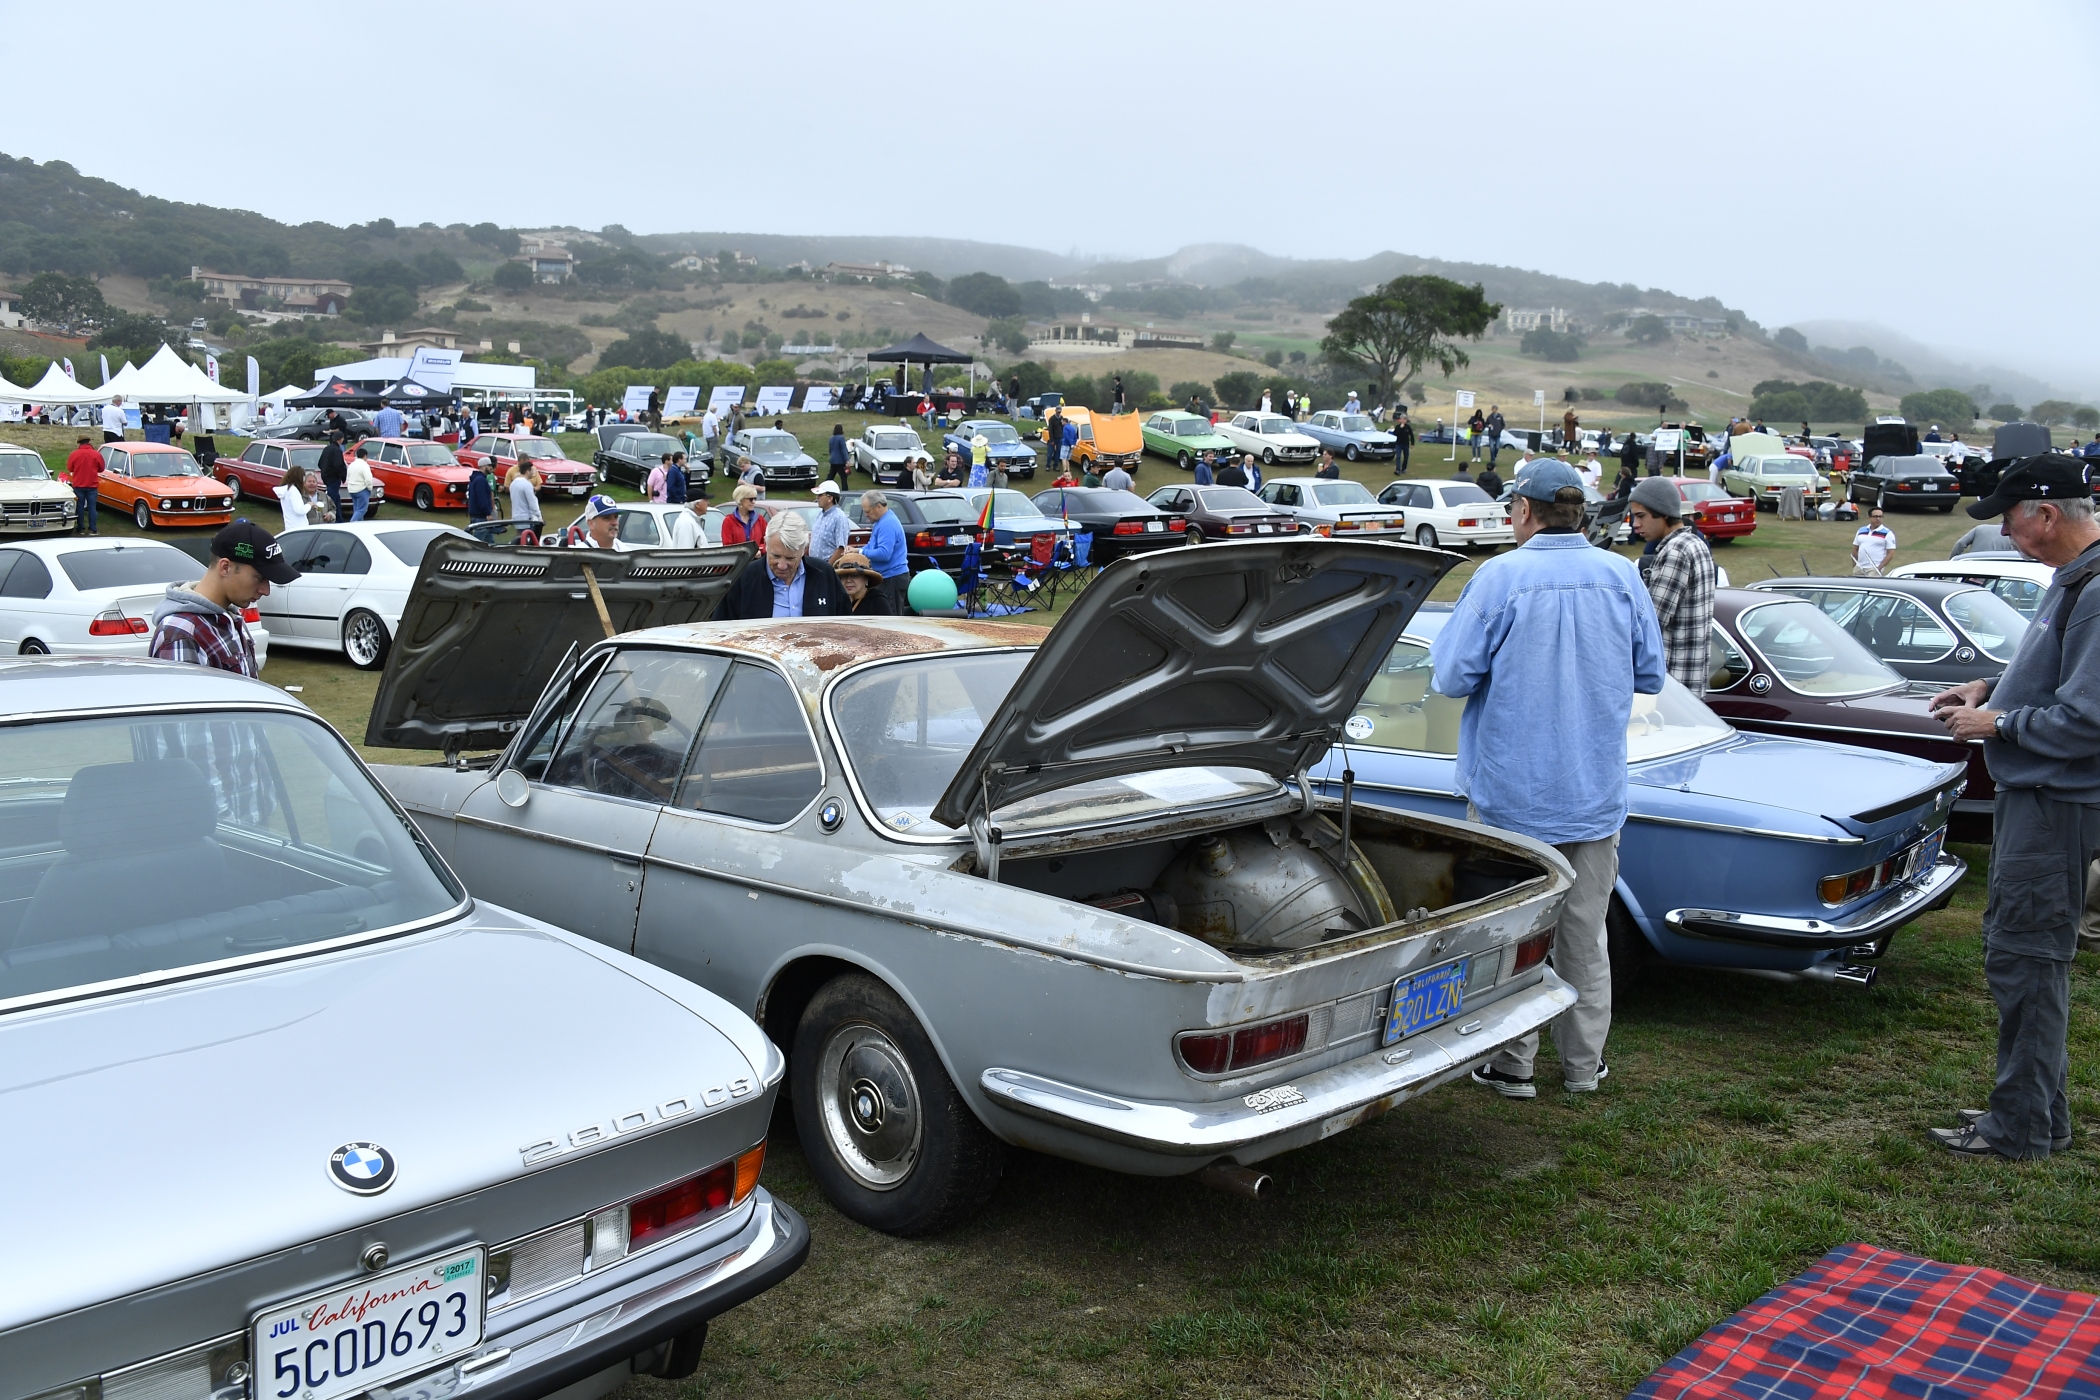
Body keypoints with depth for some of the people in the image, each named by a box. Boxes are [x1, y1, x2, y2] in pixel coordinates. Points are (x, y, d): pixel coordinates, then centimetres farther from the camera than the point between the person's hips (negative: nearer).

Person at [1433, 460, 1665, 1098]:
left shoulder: (1500, 576, -13)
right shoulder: (1622, 575, -2)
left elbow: (1453, 676, -14)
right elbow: (1650, 675, 7)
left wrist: (1472, 657, 8)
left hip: (1512, 793, -3)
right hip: (1595, 793, 4)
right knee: (1584, 935, 14)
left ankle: (1512, 1065, 16)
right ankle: (1583, 1064, 24)